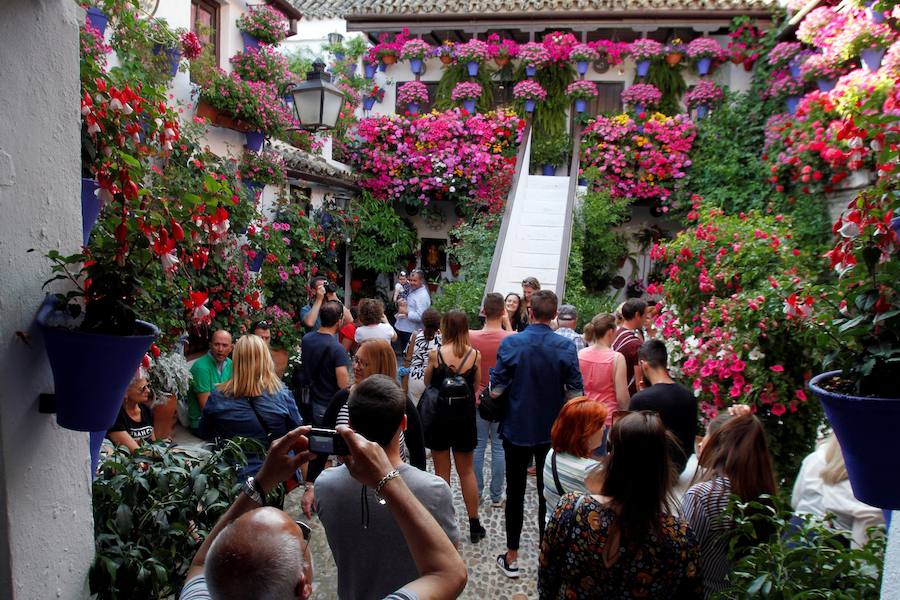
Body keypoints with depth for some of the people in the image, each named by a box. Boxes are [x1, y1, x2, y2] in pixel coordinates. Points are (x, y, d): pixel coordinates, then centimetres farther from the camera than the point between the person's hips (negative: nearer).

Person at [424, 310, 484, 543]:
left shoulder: (435, 354, -14)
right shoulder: (475, 355, -9)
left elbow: (427, 382, 0)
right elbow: (476, 386, 0)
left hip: (439, 416, -2)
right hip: (465, 416, 2)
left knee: (442, 471, 11)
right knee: (466, 471, 16)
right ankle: (474, 526, 24)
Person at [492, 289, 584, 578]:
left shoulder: (509, 344, -13)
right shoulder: (566, 347, -12)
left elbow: (496, 390, -11)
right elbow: (575, 392, -9)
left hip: (516, 429, 0)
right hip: (552, 432, 1)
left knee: (515, 492, 12)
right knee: (548, 494, 15)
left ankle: (511, 557, 23)